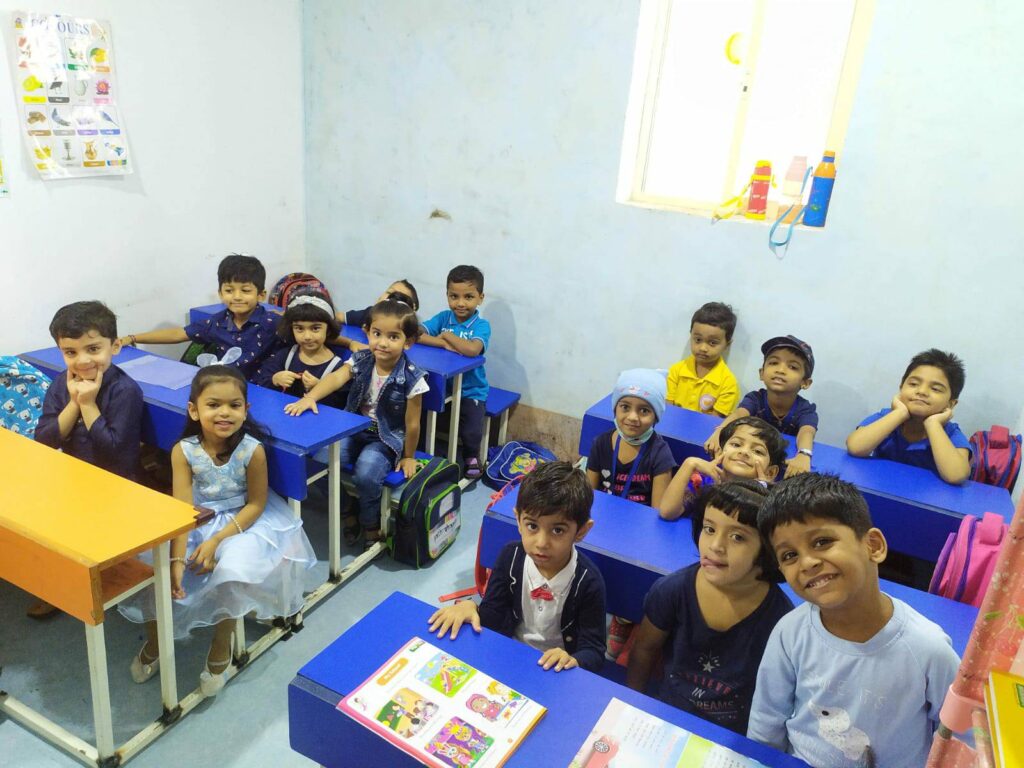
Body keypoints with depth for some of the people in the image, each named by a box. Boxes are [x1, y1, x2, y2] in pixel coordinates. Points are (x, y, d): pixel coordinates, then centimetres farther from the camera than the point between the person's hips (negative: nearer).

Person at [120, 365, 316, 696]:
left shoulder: (252, 450, -20)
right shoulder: (183, 451, -15)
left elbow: (256, 504, -13)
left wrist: (217, 541, -21)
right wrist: (176, 558, -29)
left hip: (241, 521, -2)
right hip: (194, 524, 3)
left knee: (232, 569, -27)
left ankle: (221, 646, 4)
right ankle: (155, 641, 19)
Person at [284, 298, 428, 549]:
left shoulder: (410, 377, -19)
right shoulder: (361, 360, -7)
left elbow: (412, 422, -10)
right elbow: (336, 378, -25)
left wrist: (409, 457, -2)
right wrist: (310, 397, -43)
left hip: (388, 438, -4)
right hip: (354, 429, 5)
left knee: (366, 474, -28)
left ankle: (370, 524, 3)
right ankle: (347, 512, 9)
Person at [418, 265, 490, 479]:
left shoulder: (482, 325, -12)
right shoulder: (443, 317, -1)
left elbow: (472, 350, -32)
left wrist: (447, 335, -17)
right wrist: (444, 344, -26)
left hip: (470, 390, -3)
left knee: (471, 431, -17)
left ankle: (471, 456, 18)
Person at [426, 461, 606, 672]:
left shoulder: (588, 582, -19)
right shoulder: (511, 556, -11)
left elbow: (594, 651, -12)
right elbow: (491, 620, -6)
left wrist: (572, 661, -33)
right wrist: (469, 606, -25)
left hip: (555, 669, 0)